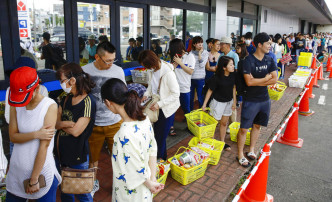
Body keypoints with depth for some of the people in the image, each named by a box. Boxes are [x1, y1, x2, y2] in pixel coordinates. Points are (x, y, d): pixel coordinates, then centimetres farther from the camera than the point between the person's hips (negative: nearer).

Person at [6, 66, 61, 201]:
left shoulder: (49, 106, -15)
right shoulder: (15, 105, 0)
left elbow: (44, 145, -16)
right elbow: (13, 136, -2)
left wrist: (34, 179, -13)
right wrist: (36, 134, -21)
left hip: (42, 169, -4)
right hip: (17, 168, 4)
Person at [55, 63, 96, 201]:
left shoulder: (88, 101, -18)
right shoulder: (66, 98, 5)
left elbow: (76, 131, -21)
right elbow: (54, 122, 1)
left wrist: (60, 124, -5)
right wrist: (64, 123, -19)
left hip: (77, 156, -7)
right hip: (60, 153, 7)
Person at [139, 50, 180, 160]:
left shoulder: (168, 73, -30)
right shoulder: (154, 69, -5)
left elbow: (176, 94, -24)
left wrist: (160, 104, -27)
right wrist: (146, 94, -5)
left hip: (168, 108, -7)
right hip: (158, 106, 7)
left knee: (161, 136, 4)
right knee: (156, 132, 19)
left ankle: (161, 159, 28)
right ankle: (160, 157, 40)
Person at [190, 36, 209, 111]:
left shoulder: (205, 53, -2)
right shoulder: (190, 53, 1)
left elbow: (202, 65, -13)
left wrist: (200, 53, -13)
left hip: (200, 79, -2)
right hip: (190, 78, 2)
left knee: (200, 98, 4)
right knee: (190, 98, 14)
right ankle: (190, 113, 31)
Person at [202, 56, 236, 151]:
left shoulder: (233, 75, -9)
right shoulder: (216, 78, -23)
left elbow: (233, 87, 3)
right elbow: (210, 91, -13)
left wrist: (234, 101, 6)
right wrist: (204, 104, -9)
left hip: (229, 102, 5)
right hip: (218, 102, -5)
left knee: (224, 123, 18)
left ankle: (222, 142, 33)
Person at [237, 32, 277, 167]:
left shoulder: (269, 60, 4)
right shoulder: (248, 60, -13)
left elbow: (274, 80, -3)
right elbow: (249, 82, -22)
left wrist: (257, 82, -15)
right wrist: (266, 78, -11)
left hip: (264, 99, 6)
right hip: (250, 100, -6)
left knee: (257, 126, 17)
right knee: (244, 128, -1)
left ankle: (251, 150, 33)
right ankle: (240, 155, 14)